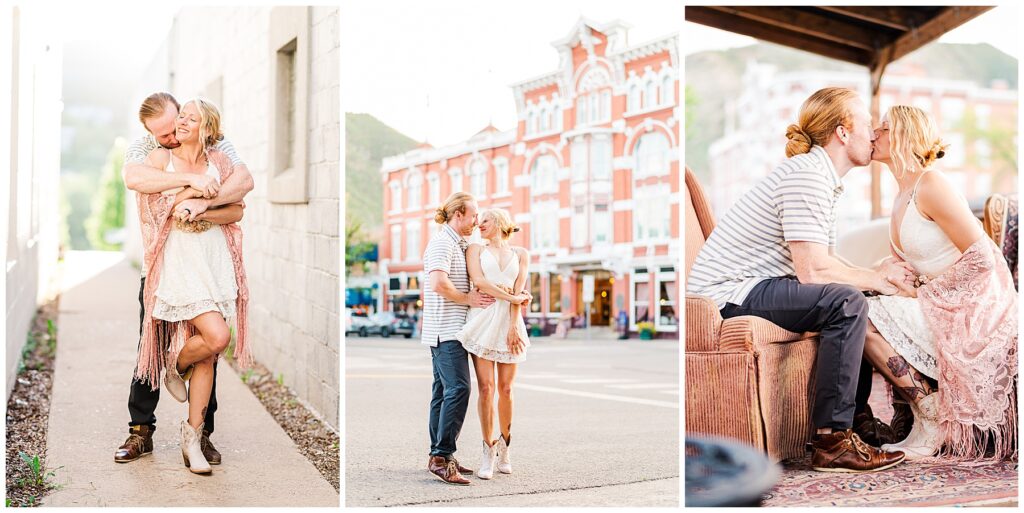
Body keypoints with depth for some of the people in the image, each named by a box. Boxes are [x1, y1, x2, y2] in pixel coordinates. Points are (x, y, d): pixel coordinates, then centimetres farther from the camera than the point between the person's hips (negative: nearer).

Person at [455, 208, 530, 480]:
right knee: (486, 387, -7)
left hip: (510, 322, 1)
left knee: (506, 388, 1)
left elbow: (519, 290, 3)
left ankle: (504, 448, 15)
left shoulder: (520, 253, 15)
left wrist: (514, 326, -8)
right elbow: (478, 281, -3)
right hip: (483, 320, -1)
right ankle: (488, 451, 0)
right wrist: (511, 297, -7)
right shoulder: (476, 249, 15)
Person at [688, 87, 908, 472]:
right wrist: (875, 279, -10)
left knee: (857, 297, 14)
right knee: (846, 302, -24)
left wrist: (875, 277, -2)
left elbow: (820, 260, 12)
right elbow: (812, 270, -24)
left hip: (744, 288, 11)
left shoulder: (821, 176, 16)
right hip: (728, 293, -11)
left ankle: (860, 417, 21)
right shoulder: (807, 175, -17)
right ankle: (832, 441, -19)